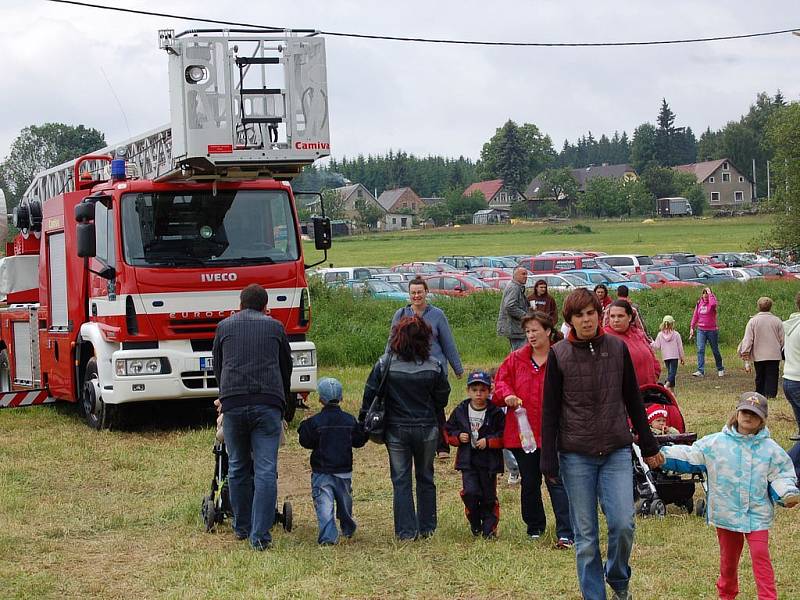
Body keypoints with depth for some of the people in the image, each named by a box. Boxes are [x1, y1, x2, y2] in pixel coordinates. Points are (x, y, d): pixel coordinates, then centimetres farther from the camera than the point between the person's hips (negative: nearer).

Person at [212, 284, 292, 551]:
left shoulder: (224, 326, 16)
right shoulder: (275, 327, 15)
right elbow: (286, 367, 24)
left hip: (233, 403, 1)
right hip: (268, 404, -1)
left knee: (238, 468, 15)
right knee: (266, 471, -3)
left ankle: (242, 527, 23)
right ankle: (260, 535, -9)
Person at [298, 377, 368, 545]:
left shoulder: (315, 421, -10)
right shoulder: (350, 420, 1)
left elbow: (306, 442, -6)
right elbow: (359, 441, 7)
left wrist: (303, 429, 10)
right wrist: (365, 431, 26)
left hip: (321, 472, -4)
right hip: (344, 471, 4)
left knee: (324, 505, -8)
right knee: (345, 502, 21)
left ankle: (328, 536, -21)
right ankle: (348, 530, 39)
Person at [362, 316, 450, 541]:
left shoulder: (385, 364, -10)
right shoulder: (434, 366, -9)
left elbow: (370, 394, -5)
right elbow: (442, 398, 2)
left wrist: (364, 421, 8)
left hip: (396, 431, -1)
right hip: (426, 429, 1)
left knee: (401, 481, 6)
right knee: (425, 478, 16)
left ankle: (406, 530, 4)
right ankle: (427, 528, 21)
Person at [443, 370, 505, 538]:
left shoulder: (495, 413, -4)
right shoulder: (460, 411, 4)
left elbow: (505, 435, -5)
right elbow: (448, 431, 12)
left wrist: (489, 441, -16)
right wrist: (458, 437, -8)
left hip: (489, 461, -1)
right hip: (468, 461, 1)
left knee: (489, 496, 5)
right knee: (470, 492, -12)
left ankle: (489, 527, 19)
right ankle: (475, 524, 10)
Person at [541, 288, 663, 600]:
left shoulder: (617, 348, 2)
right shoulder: (558, 354, -2)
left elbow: (633, 399, 10)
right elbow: (550, 410, 1)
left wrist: (649, 446, 14)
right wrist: (549, 461, -2)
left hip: (617, 451, 1)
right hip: (575, 455, -1)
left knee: (623, 524, -8)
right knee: (585, 535, 3)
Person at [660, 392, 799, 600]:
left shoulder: (770, 449, -1)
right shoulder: (715, 443, -1)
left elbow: (781, 476, 4)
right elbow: (688, 457, 1)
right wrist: (662, 455, -10)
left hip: (757, 514, -1)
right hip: (726, 513, 1)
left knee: (760, 555, -13)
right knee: (728, 558, 15)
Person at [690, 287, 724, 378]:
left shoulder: (712, 303, -7)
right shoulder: (699, 303, 7)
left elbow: (713, 303, -34)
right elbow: (695, 316, 13)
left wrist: (710, 293, -20)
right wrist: (692, 328, 8)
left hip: (712, 330, -3)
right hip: (701, 330, 3)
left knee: (715, 350, 8)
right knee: (700, 350, -9)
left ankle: (720, 369, 26)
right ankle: (700, 371, -12)